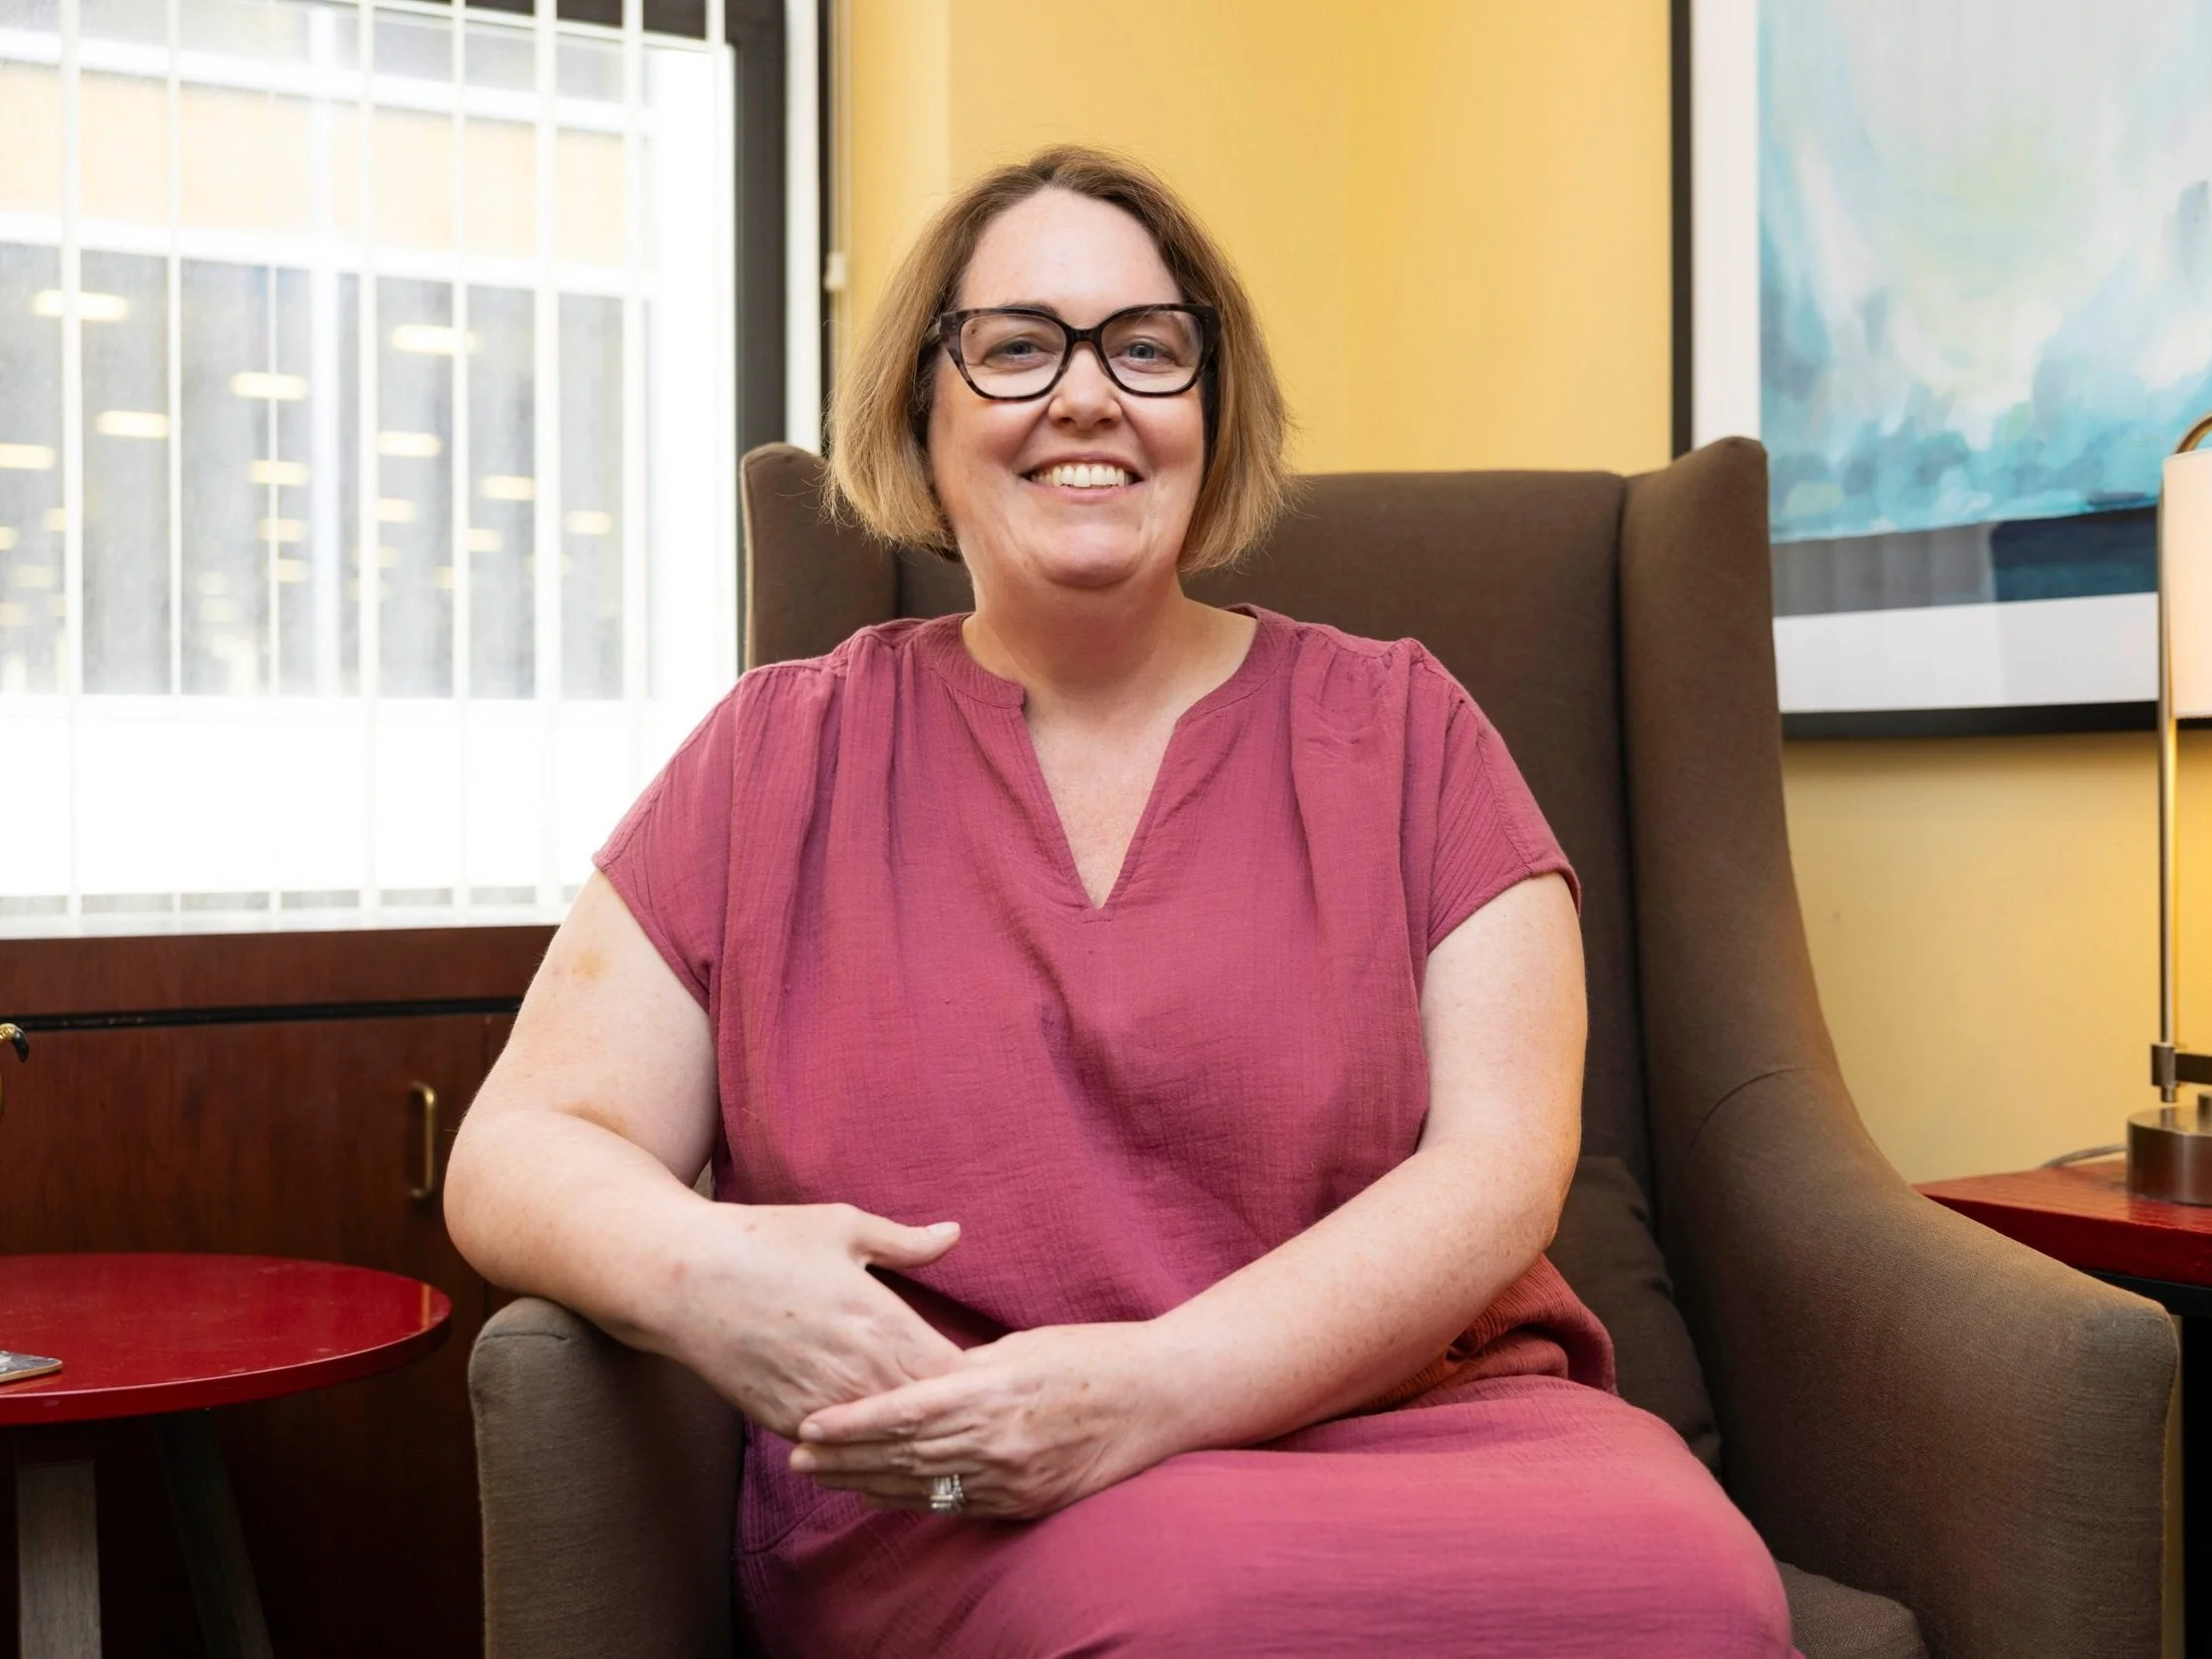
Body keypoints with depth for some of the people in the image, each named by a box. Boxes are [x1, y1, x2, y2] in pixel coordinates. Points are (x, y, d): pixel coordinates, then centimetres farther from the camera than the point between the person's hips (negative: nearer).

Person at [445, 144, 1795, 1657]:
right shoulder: (784, 755, 12)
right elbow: (524, 1146, 8)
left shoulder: (1397, 726, 11)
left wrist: (1163, 1387, -19)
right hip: (935, 1506, -1)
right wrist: (685, 1271, -17)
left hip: (1418, 1410, 2)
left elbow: (1500, 1163, -1)